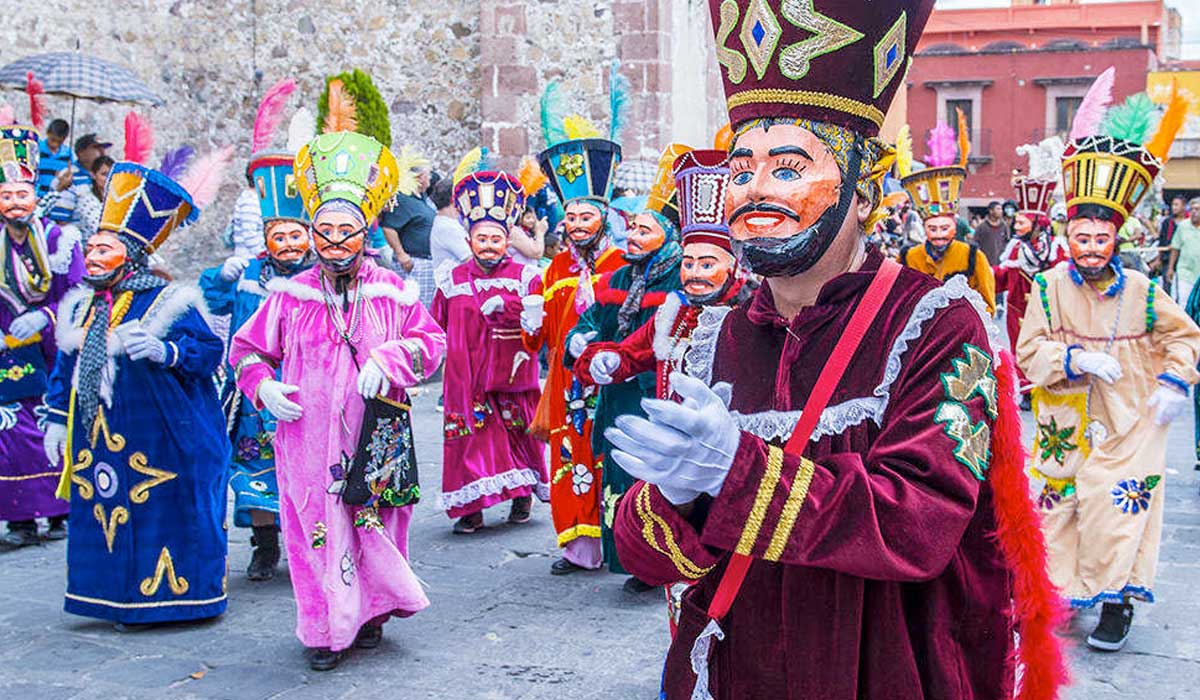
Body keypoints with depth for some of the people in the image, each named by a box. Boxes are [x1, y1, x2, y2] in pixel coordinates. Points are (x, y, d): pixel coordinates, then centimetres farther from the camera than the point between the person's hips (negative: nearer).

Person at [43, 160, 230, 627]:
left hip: (157, 443, -7)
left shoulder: (166, 301, -7)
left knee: (161, 513, -1)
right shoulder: (82, 307, 14)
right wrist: (56, 419, 17)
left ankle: (168, 591, 11)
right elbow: (66, 366, 20)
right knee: (105, 514, 11)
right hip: (98, 439, 7)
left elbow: (207, 348, -16)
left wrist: (165, 350, -33)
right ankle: (121, 598, 23)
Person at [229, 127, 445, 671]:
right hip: (308, 437, 0)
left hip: (375, 437, 0)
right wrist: (264, 386, -5)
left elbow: (430, 339, 5)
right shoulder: (290, 296, 5)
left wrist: (388, 359, -12)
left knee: (375, 523, 6)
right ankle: (324, 629, 14)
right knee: (316, 528, 1)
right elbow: (247, 349, 14)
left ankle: (369, 614, 26)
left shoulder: (392, 291, 5)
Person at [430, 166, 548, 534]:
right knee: (468, 437, -2)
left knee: (519, 433, 5)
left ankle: (523, 495, 25)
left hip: (512, 376, -1)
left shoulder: (525, 277, 2)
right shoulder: (451, 280, 10)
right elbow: (437, 328, 17)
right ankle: (471, 509, 7)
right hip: (466, 378, 2)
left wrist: (505, 304, -24)